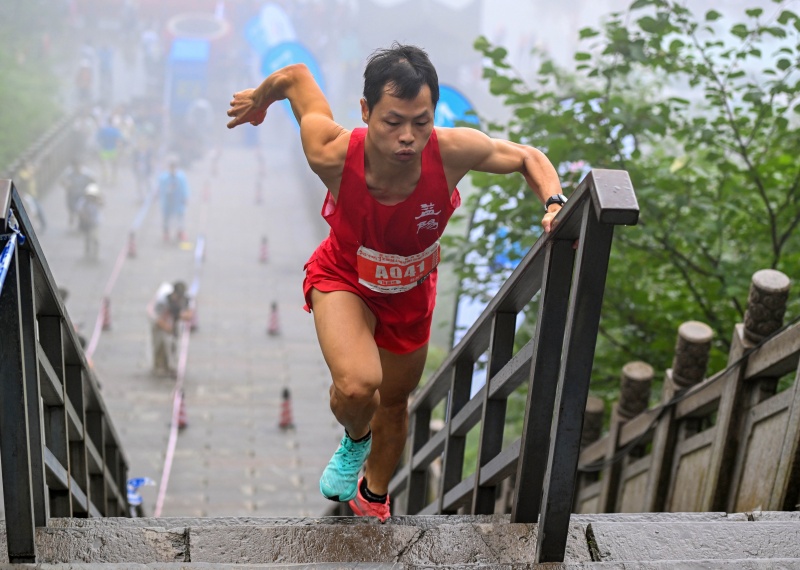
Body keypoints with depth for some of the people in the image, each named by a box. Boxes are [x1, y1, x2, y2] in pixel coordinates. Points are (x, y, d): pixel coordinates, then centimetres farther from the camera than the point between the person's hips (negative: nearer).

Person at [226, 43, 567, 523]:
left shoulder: (453, 151, -34)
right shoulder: (332, 155, -37)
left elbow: (528, 157, -13)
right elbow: (295, 76, -17)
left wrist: (555, 203, -32)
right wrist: (258, 99, 4)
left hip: (411, 289, 3)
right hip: (344, 280, -2)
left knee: (395, 402, 22)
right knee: (357, 386, -31)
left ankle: (373, 497, 55)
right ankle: (356, 439, 10)